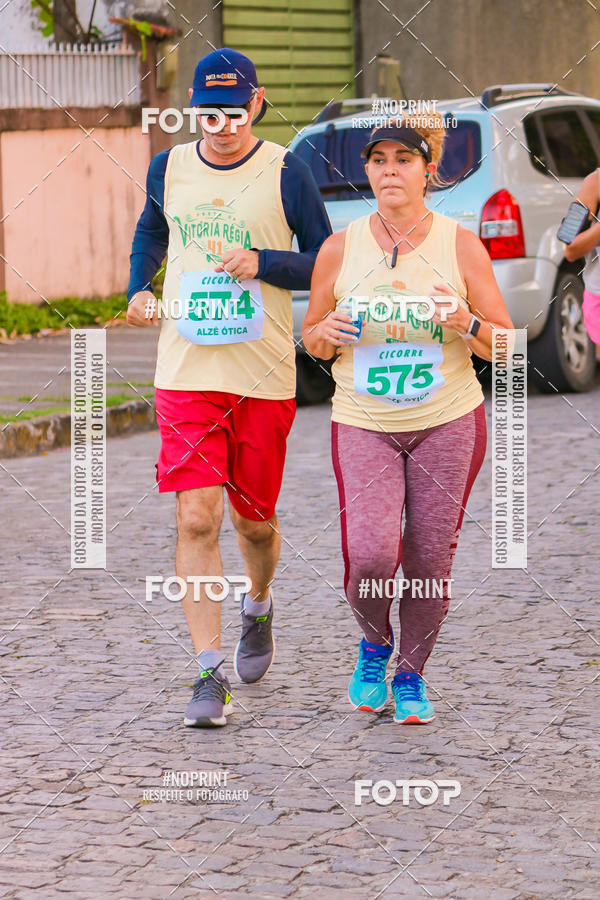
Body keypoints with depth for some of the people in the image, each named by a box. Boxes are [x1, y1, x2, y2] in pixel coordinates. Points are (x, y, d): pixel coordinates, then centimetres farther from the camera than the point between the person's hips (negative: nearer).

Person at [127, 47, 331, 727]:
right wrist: (139, 289, 9)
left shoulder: (285, 173, -3)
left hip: (264, 376, -1)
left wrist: (260, 263, -16)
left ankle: (258, 608, 45)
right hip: (185, 372, 1)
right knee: (196, 519, -11)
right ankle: (210, 676, -9)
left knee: (252, 520, 11)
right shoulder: (168, 168, 7)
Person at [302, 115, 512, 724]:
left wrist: (467, 325, -21)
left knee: (429, 560, 1)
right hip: (363, 424, 0)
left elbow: (506, 345, 0)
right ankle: (374, 642, 17)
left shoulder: (461, 246, -3)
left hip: (448, 423, 0)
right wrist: (327, 334, -14)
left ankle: (410, 674, 25)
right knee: (369, 556, -15)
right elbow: (311, 337, 10)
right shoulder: (339, 249, -1)